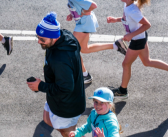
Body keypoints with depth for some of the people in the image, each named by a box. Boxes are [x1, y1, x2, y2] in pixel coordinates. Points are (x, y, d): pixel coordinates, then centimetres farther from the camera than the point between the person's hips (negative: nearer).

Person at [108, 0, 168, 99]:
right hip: (142, 37, 9)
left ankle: (123, 91, 27)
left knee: (126, 64, 9)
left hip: (138, 40, -9)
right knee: (147, 62, 23)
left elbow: (147, 24, -27)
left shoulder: (132, 10, -31)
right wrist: (116, 19, 5)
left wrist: (131, 35, -26)